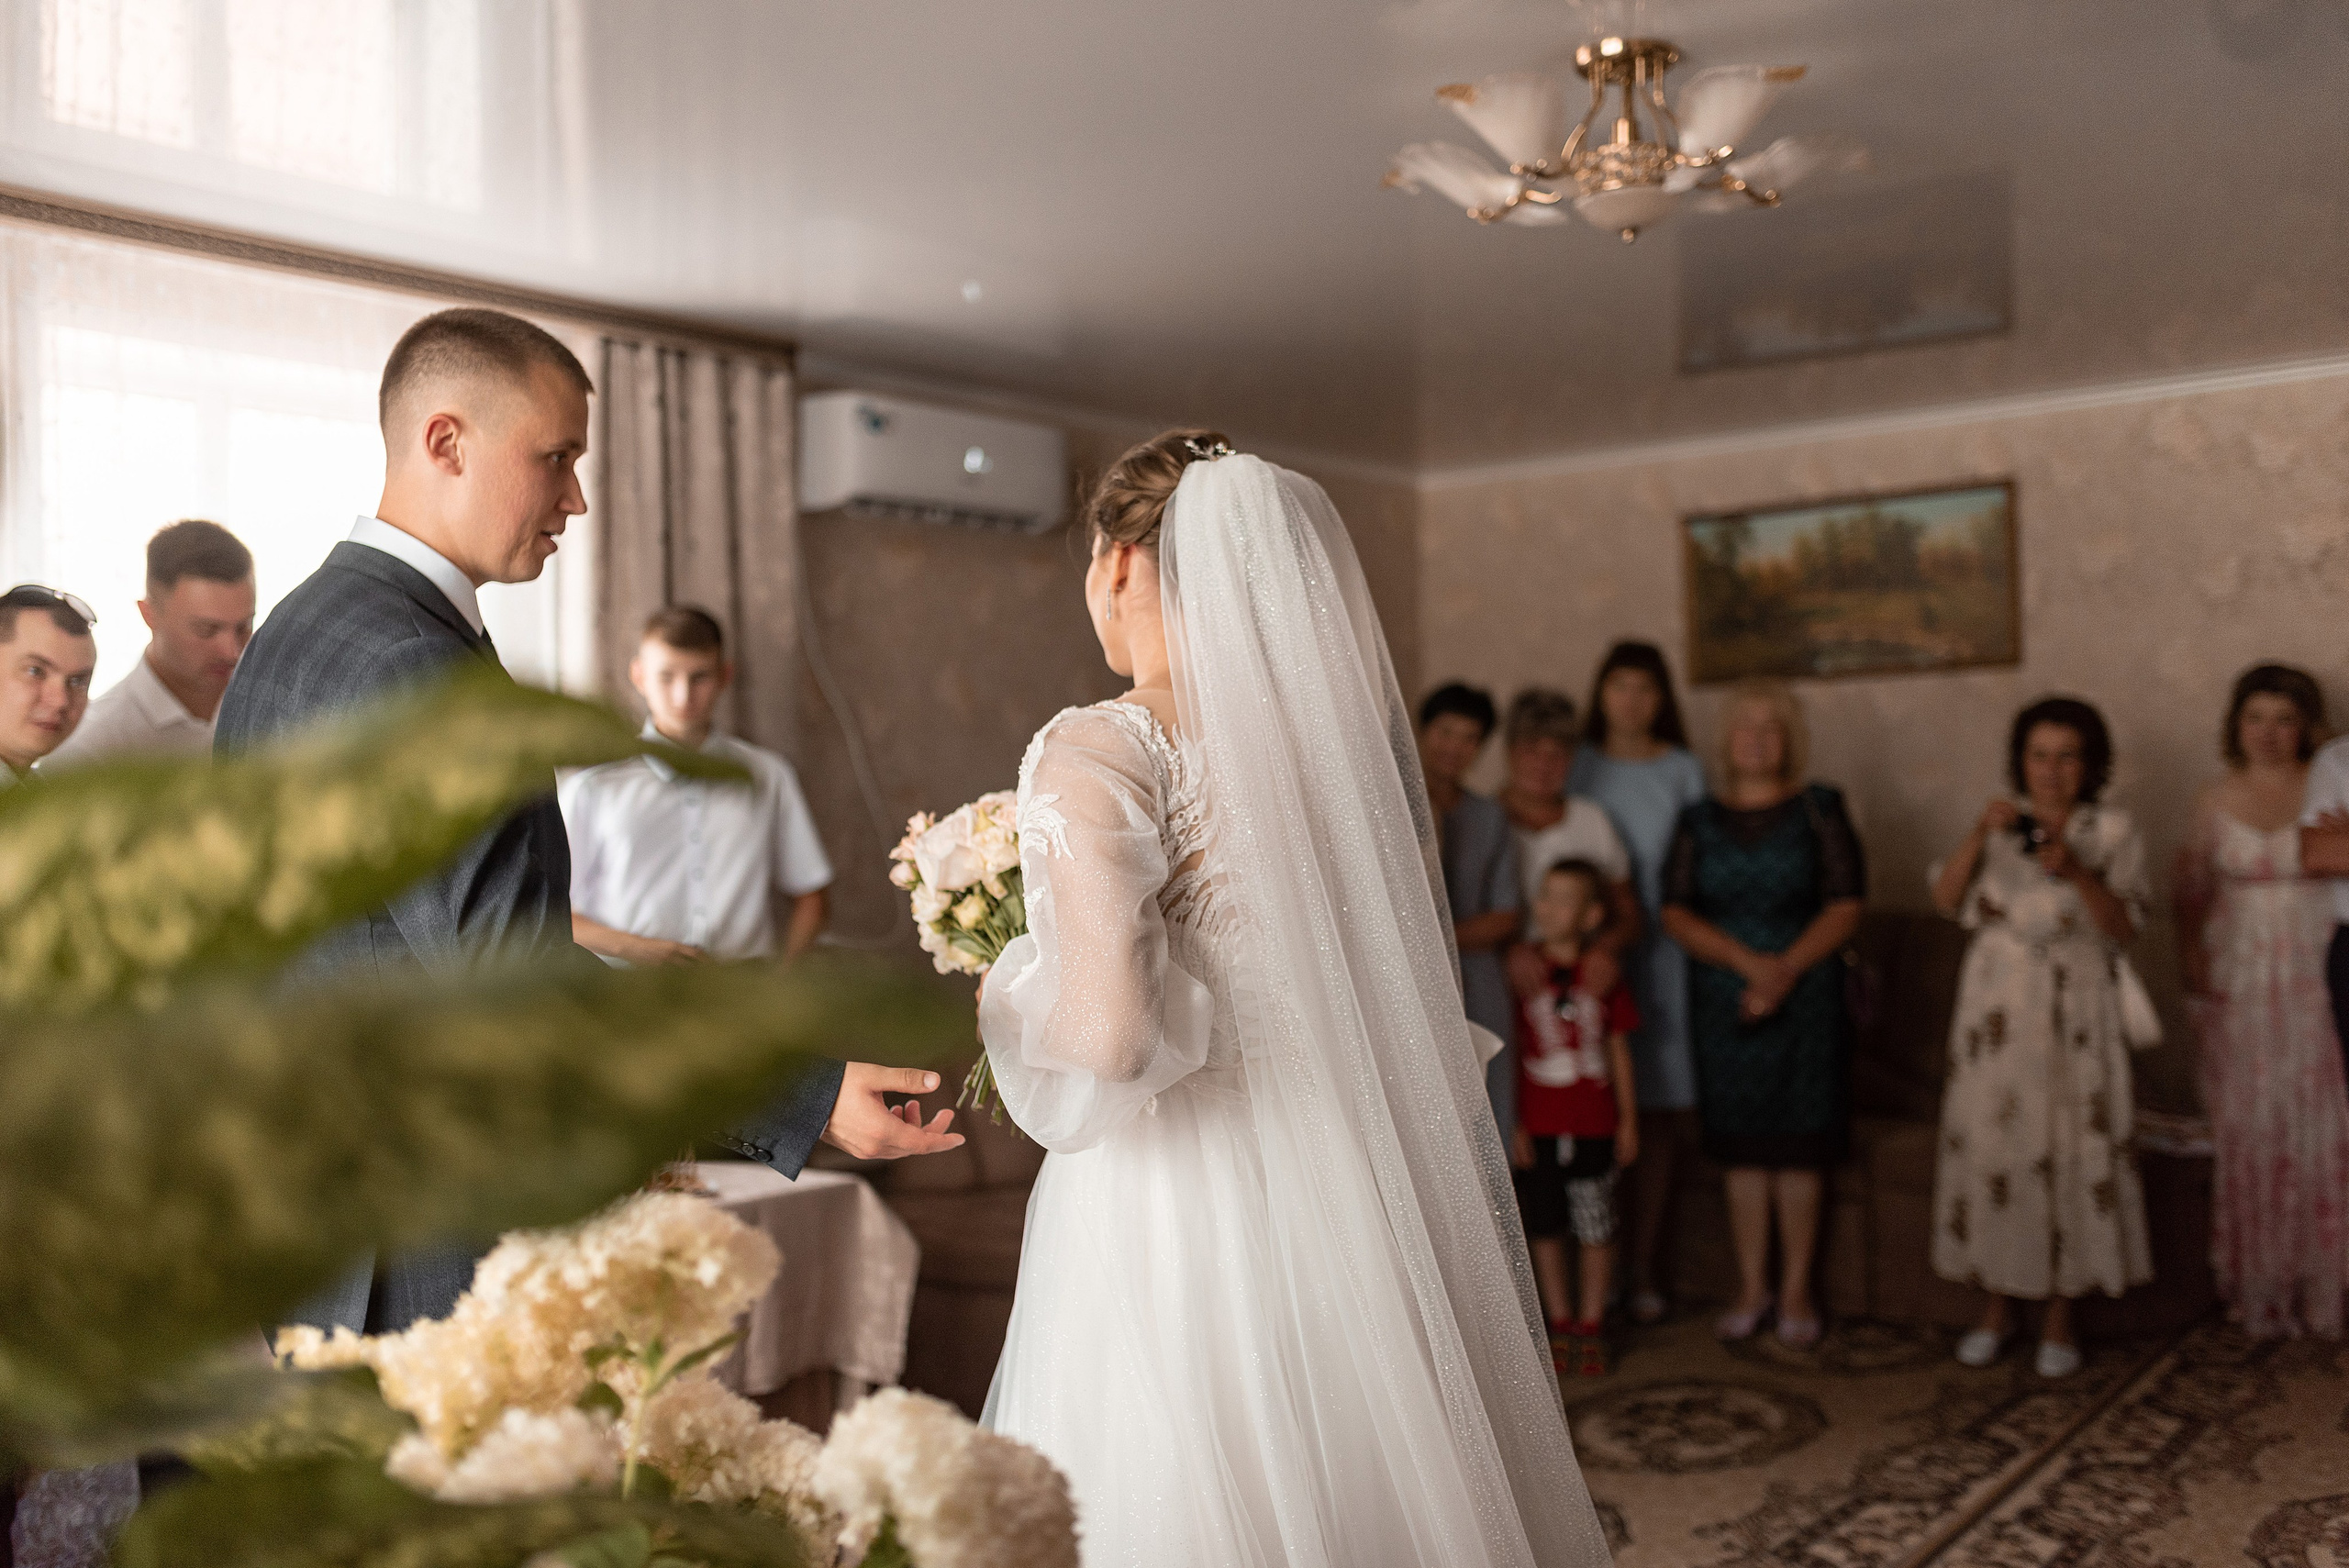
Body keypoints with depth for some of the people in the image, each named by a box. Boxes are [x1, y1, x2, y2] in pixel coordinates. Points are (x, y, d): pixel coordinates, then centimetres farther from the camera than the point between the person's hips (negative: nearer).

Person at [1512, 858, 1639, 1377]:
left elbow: (1619, 1050, 6)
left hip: (1593, 1124, 0)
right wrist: (1515, 1121, -3)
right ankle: (1558, 1321, 24)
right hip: (1538, 1124, 0)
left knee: (1596, 1228, 5)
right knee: (1545, 1227, 9)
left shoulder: (1603, 974, -2)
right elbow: (1512, 1049, -2)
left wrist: (1628, 1120, 6)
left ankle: (1591, 1323, 21)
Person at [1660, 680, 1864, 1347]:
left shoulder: (1819, 810, 2)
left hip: (1805, 999, -2)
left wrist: (1786, 970, -16)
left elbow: (1845, 907, -4)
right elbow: (1677, 914, -1)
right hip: (1723, 1003, 2)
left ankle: (1796, 1291, 13)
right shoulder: (1699, 822, 7)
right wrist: (1749, 962, -15)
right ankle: (1752, 1288, 18)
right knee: (1742, 1148, 6)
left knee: (1799, 1147, 1)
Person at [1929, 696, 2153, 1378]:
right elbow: (1945, 900, -4)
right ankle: (1998, 1301, 17)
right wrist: (1978, 835, -17)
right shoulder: (2001, 822, 8)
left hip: (2077, 1007, -1)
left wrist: (2076, 873, -22)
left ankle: (2059, 1312, 12)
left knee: (2074, 1147, -2)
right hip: (1997, 1004, 2)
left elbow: (2122, 928, -6)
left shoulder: (2113, 830, 2)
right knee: (1990, 1140, 1)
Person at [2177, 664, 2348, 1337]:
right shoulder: (2216, 802, 6)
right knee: (2247, 1130, 5)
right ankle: (2256, 1286, 15)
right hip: (2240, 985, 2)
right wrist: (2195, 978, 2)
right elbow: (2191, 896, 9)